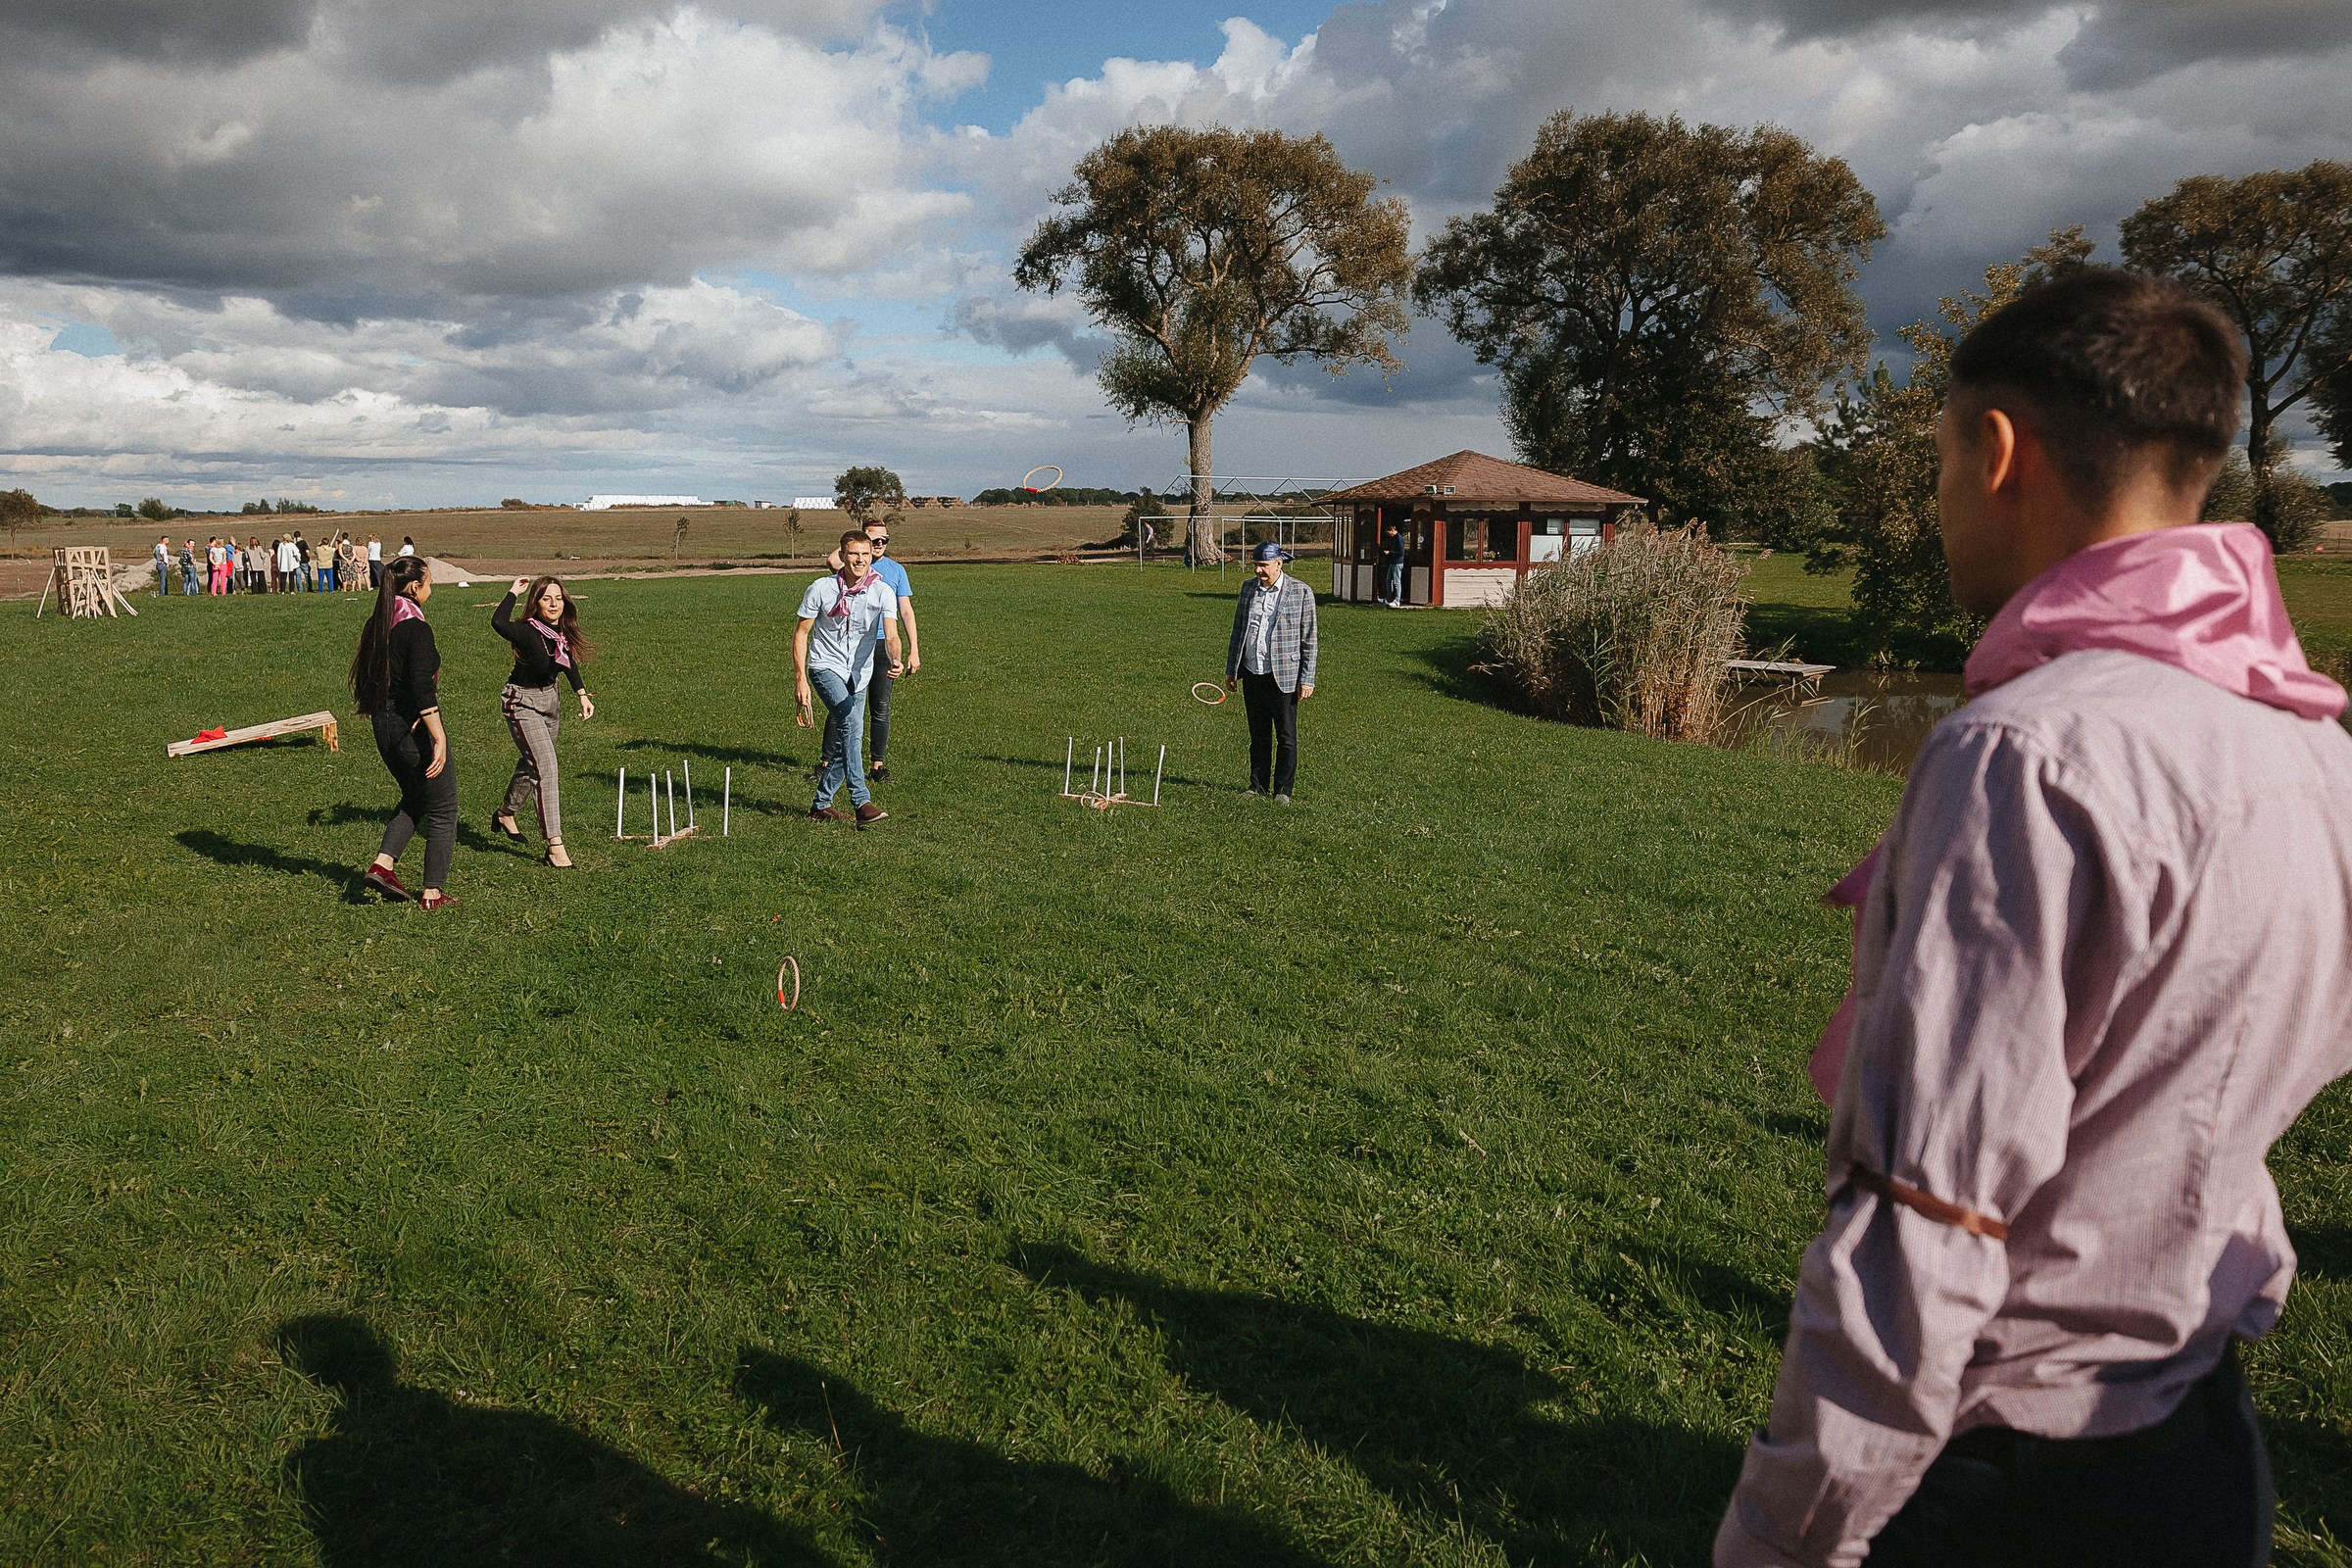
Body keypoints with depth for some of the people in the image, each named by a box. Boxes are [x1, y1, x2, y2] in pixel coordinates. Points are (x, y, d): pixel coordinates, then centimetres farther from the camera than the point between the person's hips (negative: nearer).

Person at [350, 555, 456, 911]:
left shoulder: (375, 624, 7)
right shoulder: (415, 628, -18)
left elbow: (368, 680, 15)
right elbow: (422, 687, -24)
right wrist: (439, 739, -24)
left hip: (384, 726, 8)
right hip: (415, 729, -8)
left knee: (414, 798, 27)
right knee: (443, 811, 6)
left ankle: (382, 864, 12)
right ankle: (433, 893, 9)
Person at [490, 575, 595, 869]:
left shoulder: (562, 632, -5)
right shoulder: (527, 631, -26)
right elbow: (498, 623, -47)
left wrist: (582, 694, 9)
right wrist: (513, 592, -34)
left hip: (550, 698, 8)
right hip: (522, 703, -8)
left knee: (531, 763, 24)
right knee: (544, 765, -18)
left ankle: (506, 814, 51)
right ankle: (555, 845, -18)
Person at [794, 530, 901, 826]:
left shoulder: (883, 592, -8)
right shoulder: (820, 589, -10)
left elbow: (891, 635, -21)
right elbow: (800, 633, -2)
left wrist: (894, 660, -43)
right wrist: (800, 679, -9)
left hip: (859, 674, 4)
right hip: (825, 667, -4)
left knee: (843, 740, 8)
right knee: (852, 723, -27)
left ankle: (821, 804, 27)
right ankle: (862, 802, -32)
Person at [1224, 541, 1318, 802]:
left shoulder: (1301, 592, -5)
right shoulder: (1248, 588, 9)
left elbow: (1309, 640, -4)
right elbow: (1238, 631, 17)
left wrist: (1307, 680, -7)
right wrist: (1231, 669, 15)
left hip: (1283, 677, -4)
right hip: (1251, 674, 4)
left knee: (1286, 737, 3)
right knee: (1258, 734, 13)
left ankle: (1283, 789, 13)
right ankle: (1258, 786, 22)